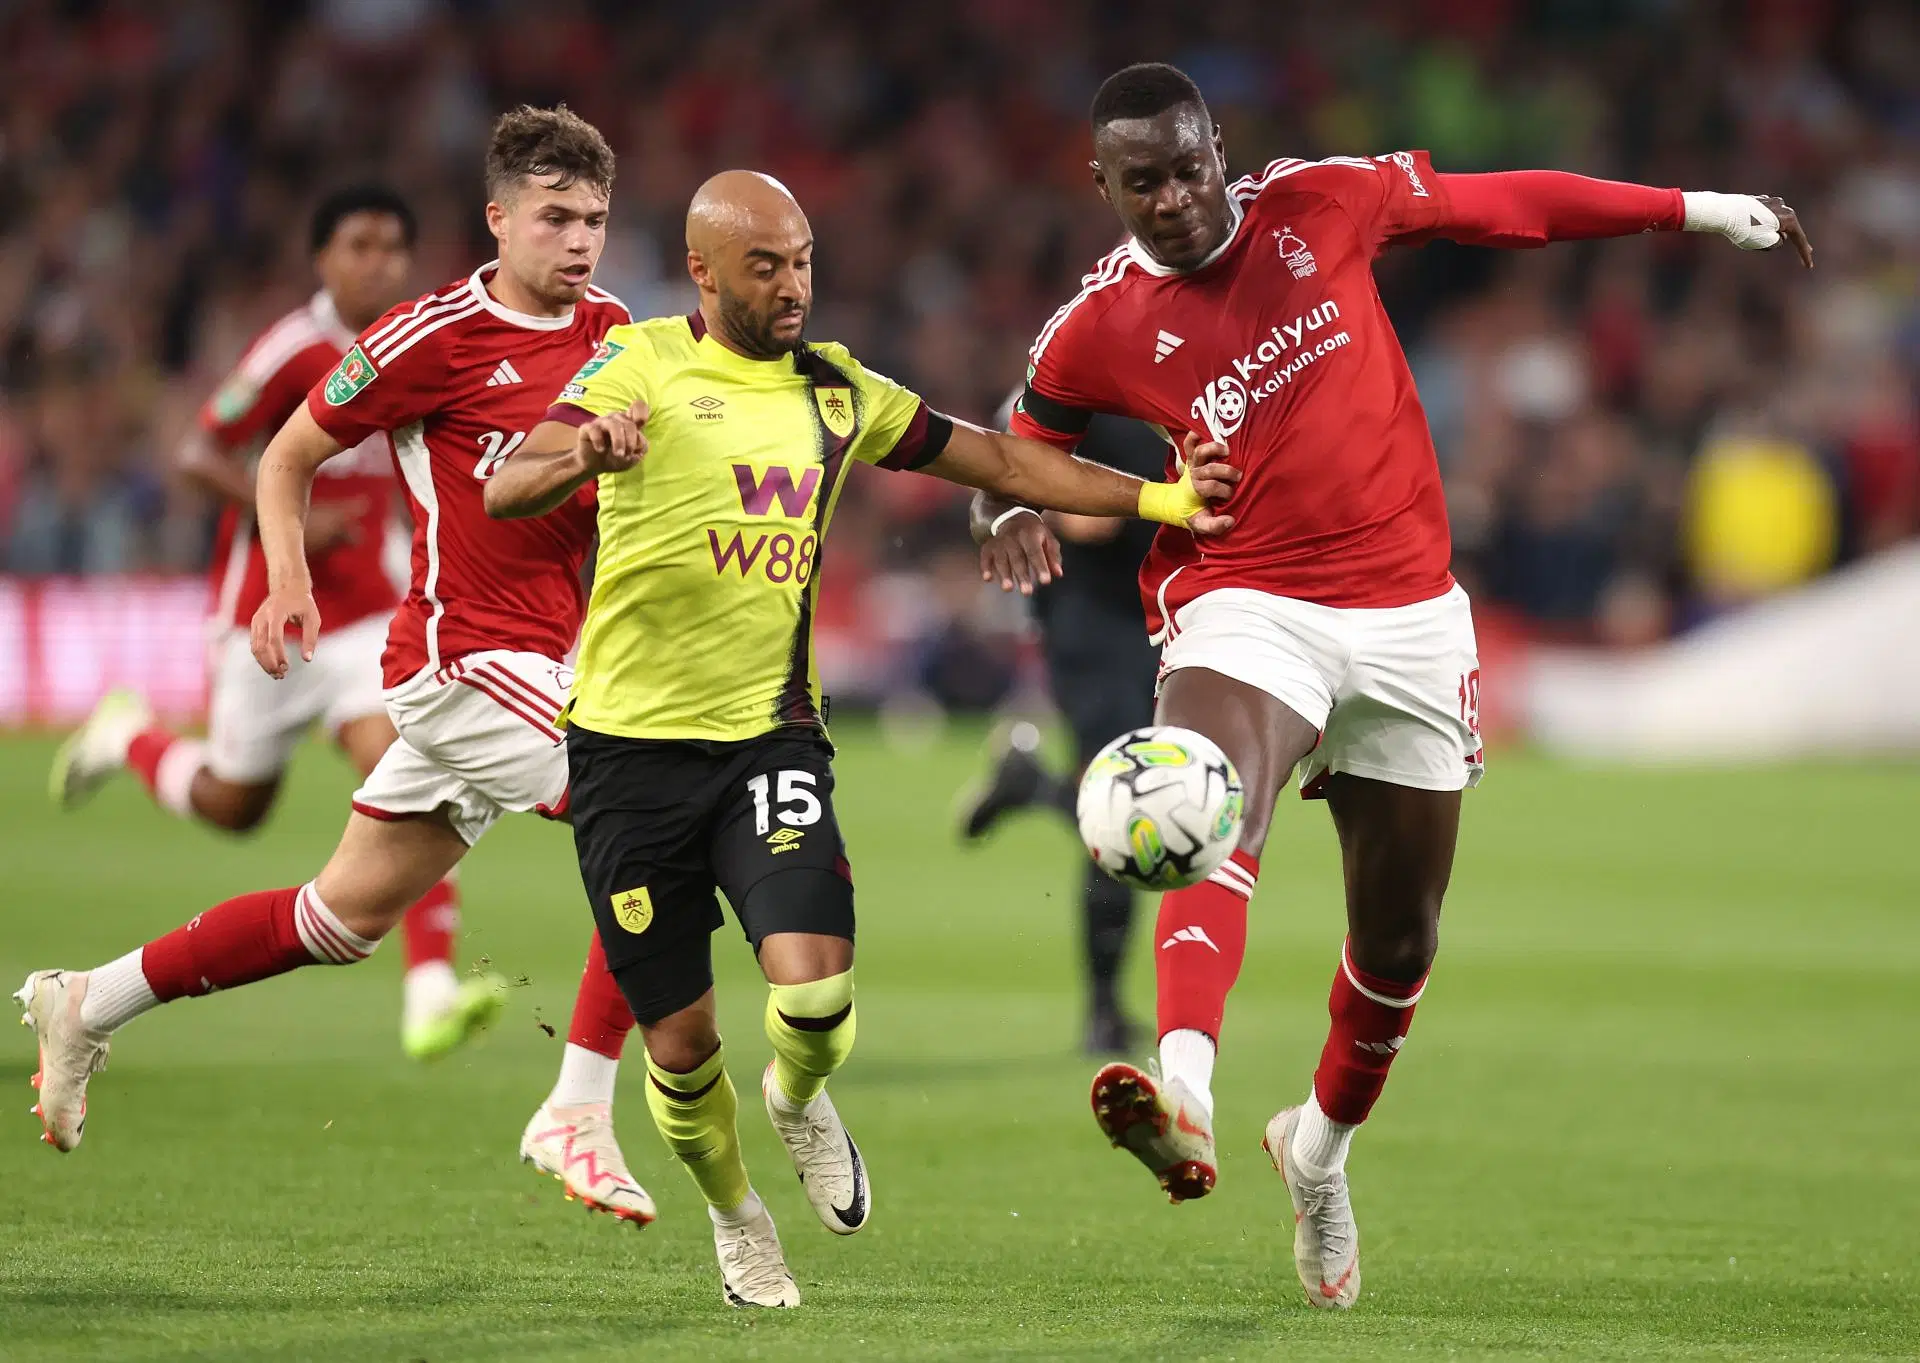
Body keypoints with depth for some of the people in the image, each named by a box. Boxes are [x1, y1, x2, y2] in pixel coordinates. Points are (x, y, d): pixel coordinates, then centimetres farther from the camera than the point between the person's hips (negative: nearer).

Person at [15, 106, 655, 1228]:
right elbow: (289, 457, -1)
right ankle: (578, 1114, -14)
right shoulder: (438, 336, -10)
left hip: (539, 661, 8)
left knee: (346, 919, 13)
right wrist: (288, 578, -15)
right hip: (464, 656, -8)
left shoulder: (611, 331, 9)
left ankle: (91, 1002, 26)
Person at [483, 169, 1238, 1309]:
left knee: (816, 989, -19)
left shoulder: (835, 390, 9)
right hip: (633, 744, -2)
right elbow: (506, 494, -17)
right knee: (680, 1034, 1)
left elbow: (997, 460, 19)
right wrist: (580, 456, -40)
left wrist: (1158, 500, 13)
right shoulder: (643, 367, -5)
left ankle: (799, 1097, 18)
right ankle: (735, 1215, 31)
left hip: (771, 734, 2)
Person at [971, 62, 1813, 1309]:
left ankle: (1322, 1145, 38)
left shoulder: (1323, 203, -2)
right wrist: (1019, 517, -11)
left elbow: (1504, 204, 9)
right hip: (1245, 610, -3)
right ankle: (1185, 1093, -57)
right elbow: (1020, 456, 13)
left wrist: (1702, 212, 15)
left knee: (1399, 936, 11)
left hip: (1409, 612, 3)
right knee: (1218, 822, -34)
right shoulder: (1097, 331, -4)